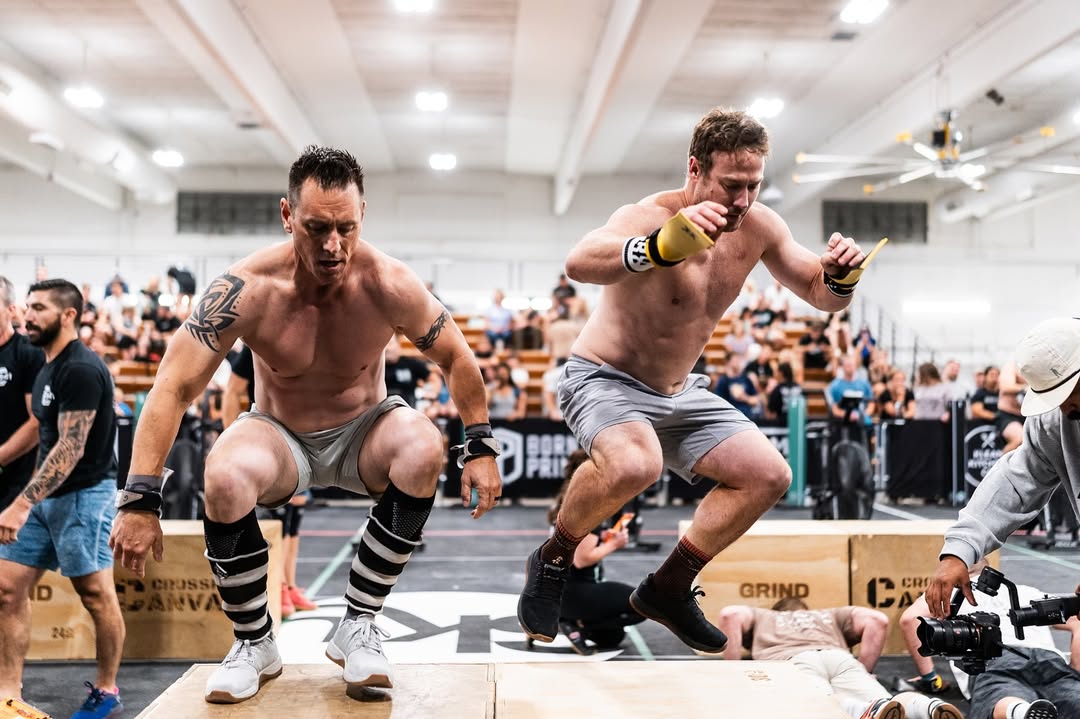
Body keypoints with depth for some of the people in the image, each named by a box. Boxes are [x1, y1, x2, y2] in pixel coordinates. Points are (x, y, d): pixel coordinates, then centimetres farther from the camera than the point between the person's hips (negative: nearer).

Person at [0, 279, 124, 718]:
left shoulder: (81, 369, -17)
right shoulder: (50, 368, 14)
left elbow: (71, 448, -22)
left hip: (82, 496, -10)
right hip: (46, 497, 10)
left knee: (96, 595, 1)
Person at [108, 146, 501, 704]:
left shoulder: (388, 285, -22)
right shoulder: (248, 288, -25)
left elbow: (456, 359, -6)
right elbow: (173, 389, -24)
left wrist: (480, 449, -9)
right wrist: (140, 500, -29)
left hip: (362, 431, 1)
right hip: (280, 436, -1)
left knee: (423, 448, -32)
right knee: (224, 478, -34)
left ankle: (358, 626, -12)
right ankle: (254, 643, -6)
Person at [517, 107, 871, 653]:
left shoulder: (758, 228, -5)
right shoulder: (649, 215, -26)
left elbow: (822, 296, 5)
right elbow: (579, 263, -48)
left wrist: (840, 275, -20)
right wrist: (664, 244, -66)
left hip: (679, 393, 7)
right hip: (603, 381, -7)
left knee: (768, 475, -1)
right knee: (634, 465, -37)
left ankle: (667, 589, 14)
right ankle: (553, 561, -6)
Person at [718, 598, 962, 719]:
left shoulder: (761, 617, 41)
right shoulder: (829, 616, 44)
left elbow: (731, 615, 15)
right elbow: (877, 620, 24)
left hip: (792, 662, -2)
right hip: (840, 657, 3)